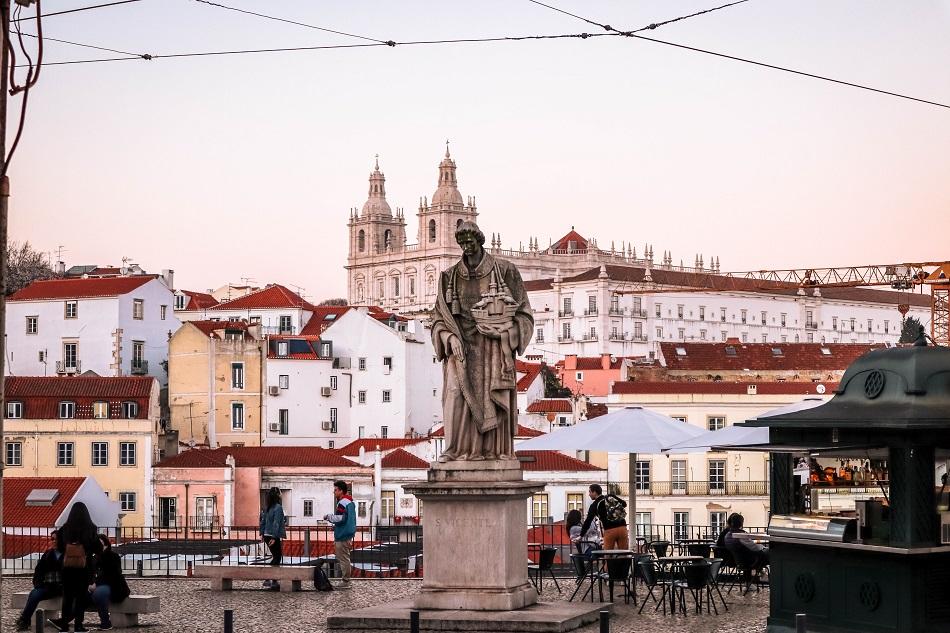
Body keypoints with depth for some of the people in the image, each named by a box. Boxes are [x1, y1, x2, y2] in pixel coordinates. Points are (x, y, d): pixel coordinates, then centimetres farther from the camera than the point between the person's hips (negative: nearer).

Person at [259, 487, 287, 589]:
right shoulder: (278, 507, -14)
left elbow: (263, 521, 13)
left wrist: (262, 533, 19)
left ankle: (267, 580, 16)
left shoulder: (267, 508, 9)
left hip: (267, 536, 8)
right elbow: (276, 523, -18)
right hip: (274, 537, -8)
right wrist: (274, 537, -19)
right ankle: (274, 582, 0)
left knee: (275, 557, 17)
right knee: (277, 557, 1)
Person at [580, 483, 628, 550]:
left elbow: (588, 521, 1)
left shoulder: (595, 505, 2)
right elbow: (624, 504, 20)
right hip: (622, 528, 3)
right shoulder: (611, 497, 11)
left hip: (609, 531, -3)